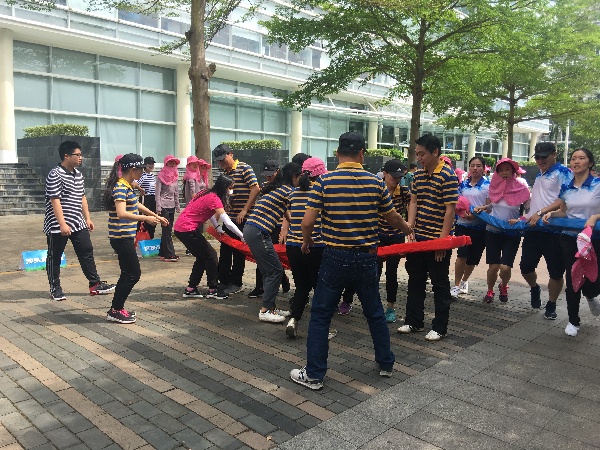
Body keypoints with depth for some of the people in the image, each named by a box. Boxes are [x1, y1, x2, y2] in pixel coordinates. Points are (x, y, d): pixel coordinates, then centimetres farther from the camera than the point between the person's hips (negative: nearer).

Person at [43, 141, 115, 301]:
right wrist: (62, 224, -23)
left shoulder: (78, 174, 12)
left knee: (87, 253, 7)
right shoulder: (55, 175, -13)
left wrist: (87, 218, 15)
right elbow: (55, 201, -19)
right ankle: (55, 288, 18)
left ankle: (95, 284, 13)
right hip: (58, 225, -7)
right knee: (55, 256, 7)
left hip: (78, 224, 8)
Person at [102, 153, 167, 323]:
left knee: (128, 274, 15)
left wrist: (156, 216, 30)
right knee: (133, 274, -3)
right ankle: (115, 311, 7)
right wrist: (145, 218, -28)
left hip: (125, 237, 10)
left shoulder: (127, 186, 13)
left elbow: (135, 205, 28)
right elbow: (121, 213, -29)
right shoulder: (120, 187, -17)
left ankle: (117, 308, 25)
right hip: (121, 238, -10)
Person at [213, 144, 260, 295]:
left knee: (238, 250, 2)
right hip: (229, 217, 7)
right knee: (225, 250, 11)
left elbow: (256, 188, -17)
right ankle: (224, 281, 23)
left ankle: (236, 283, 14)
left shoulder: (244, 168, -9)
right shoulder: (224, 173, 12)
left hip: (242, 219, -7)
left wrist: (244, 210, -20)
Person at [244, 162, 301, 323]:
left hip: (250, 230, 9)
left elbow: (285, 214, 28)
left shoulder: (275, 188, 20)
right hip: (259, 233, -9)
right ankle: (265, 311, 3)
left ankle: (270, 307, 21)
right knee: (275, 270, -2)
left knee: (268, 270, 14)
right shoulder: (288, 191, -8)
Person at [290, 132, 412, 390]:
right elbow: (393, 218, 11)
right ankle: (386, 364, 34)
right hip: (366, 259, 3)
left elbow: (308, 222, -11)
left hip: (335, 258, -2)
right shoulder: (376, 183, -1)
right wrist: (407, 229, 33)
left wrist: (307, 241, 10)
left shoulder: (324, 181, -8)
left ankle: (314, 375, 13)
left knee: (320, 316, 8)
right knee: (375, 313, 20)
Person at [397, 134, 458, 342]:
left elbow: (450, 210, -15)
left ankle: (440, 328, 18)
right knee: (415, 281, 15)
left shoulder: (448, 175, -13)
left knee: (440, 285, 6)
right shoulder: (418, 174, 8)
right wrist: (409, 227, -3)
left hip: (438, 240, -7)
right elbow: (414, 202, 10)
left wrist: (442, 240, -18)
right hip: (418, 238, 7)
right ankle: (413, 321, 28)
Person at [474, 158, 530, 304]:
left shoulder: (521, 190, -8)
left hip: (512, 234, -2)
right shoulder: (494, 187, 1)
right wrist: (482, 208, -2)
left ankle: (503, 286, 26)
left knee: (505, 267, -9)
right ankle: (490, 291, 28)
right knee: (493, 266, 0)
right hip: (492, 232, 2)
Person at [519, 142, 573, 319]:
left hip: (554, 230, -6)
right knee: (526, 266, 8)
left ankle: (551, 305, 20)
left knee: (556, 271, 4)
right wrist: (527, 217, 19)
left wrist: (541, 213, -20)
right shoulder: (539, 175, 19)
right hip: (534, 229, 7)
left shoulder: (563, 173, -5)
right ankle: (534, 288, 37)